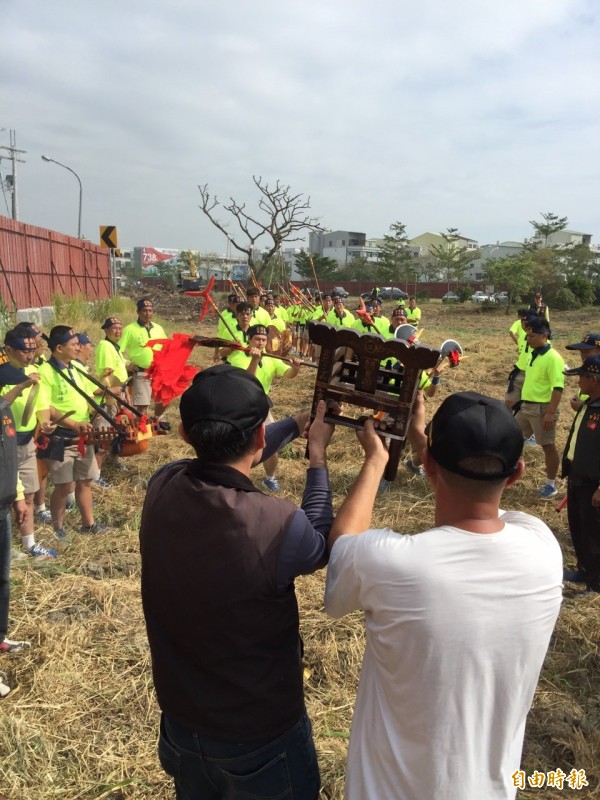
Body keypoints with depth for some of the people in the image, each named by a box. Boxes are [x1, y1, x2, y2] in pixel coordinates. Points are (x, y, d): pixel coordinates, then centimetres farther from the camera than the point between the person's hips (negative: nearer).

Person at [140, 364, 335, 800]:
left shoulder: (161, 487, -19)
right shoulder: (278, 524, -35)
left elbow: (221, 456, 3)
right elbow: (320, 545, -10)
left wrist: (298, 423, 12)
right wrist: (318, 454, -1)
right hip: (258, 730, -4)